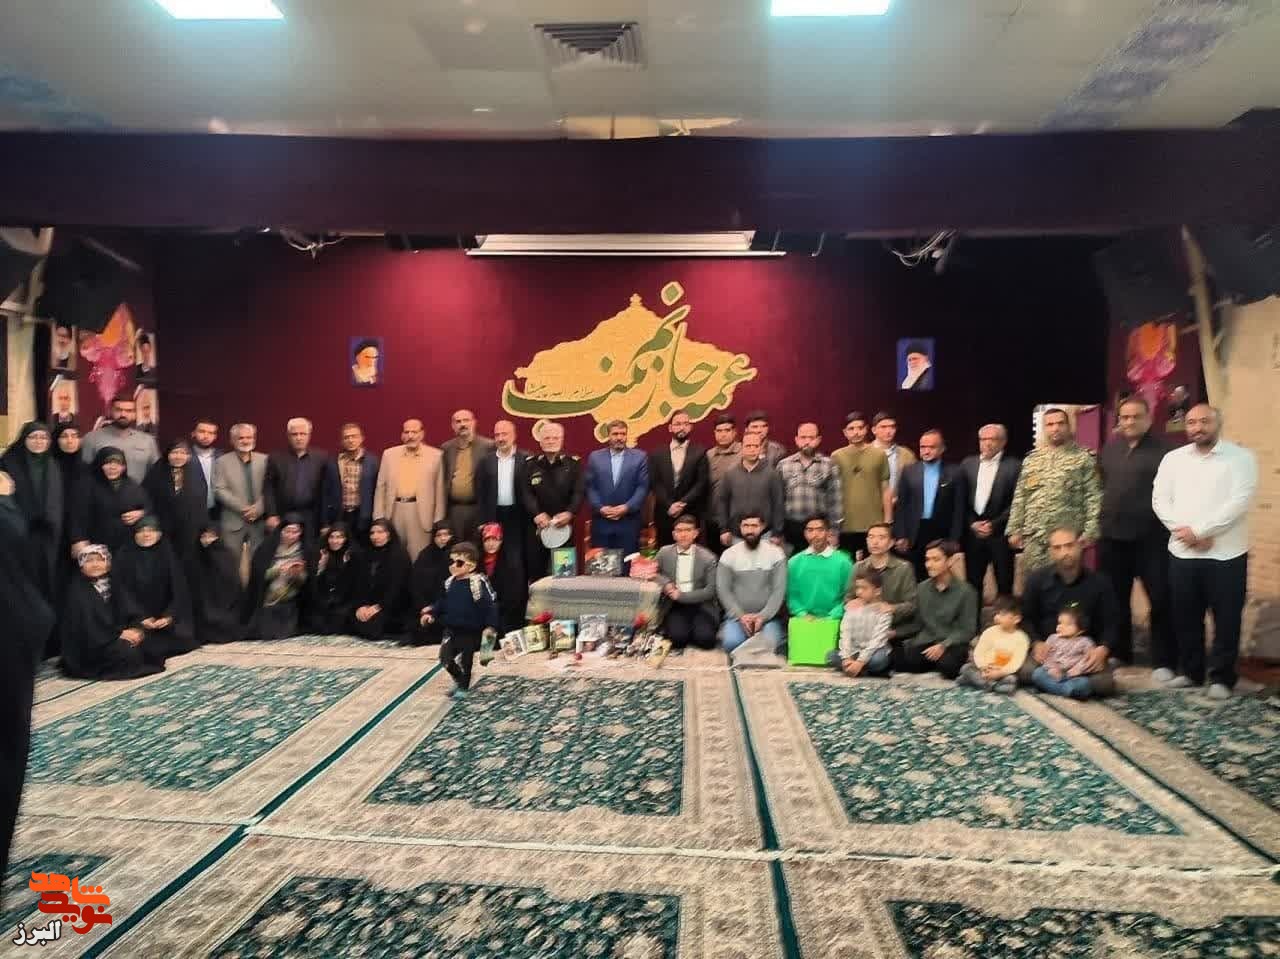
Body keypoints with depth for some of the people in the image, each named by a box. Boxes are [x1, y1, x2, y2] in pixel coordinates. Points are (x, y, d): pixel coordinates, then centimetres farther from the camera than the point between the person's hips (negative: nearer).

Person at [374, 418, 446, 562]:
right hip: (394, 511, 3)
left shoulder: (435, 455, 1)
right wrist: (379, 517, 5)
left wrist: (438, 521, -1)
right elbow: (381, 487, 10)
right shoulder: (389, 454, 9)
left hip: (421, 513, -3)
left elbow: (439, 489, 2)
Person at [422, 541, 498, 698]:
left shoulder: (478, 583, -19)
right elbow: (442, 602, 16)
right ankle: (459, 681, 31)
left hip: (470, 631, -6)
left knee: (464, 661, 7)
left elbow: (490, 606, -20)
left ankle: (463, 687, 29)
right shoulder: (450, 583, 2)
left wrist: (490, 626, -26)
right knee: (446, 659, 6)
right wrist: (431, 613, 3)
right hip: (451, 629, 6)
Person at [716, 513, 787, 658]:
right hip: (737, 616, 0)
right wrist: (740, 616, -14)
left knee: (770, 644, -28)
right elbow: (722, 590, -3)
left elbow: (779, 590, -5)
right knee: (731, 643, -29)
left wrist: (763, 616, -16)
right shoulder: (729, 554, 1)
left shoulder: (776, 553, 0)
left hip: (767, 616, 0)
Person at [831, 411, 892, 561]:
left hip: (874, 525, 0)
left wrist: (888, 520, 2)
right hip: (845, 526, 1)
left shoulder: (879, 455, 2)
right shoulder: (836, 456, 4)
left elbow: (886, 489, 5)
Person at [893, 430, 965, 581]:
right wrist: (901, 535, 1)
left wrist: (954, 540, -4)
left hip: (942, 534, -1)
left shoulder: (955, 473, 1)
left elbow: (959, 509, 0)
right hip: (915, 534, 1)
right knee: (917, 578, 5)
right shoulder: (909, 471, 6)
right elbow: (901, 506, 6)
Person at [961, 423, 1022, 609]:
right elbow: (962, 500, 9)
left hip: (1000, 534, -3)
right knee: (972, 583, 7)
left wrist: (994, 524, -11)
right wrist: (972, 523, -3)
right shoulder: (968, 464, 10)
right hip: (973, 533, 3)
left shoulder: (1014, 466, -3)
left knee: (1004, 585, 2)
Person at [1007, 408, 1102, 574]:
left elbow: (1093, 497, -4)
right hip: (1034, 536, 3)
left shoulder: (1083, 458, 1)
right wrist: (1014, 530, 6)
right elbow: (1020, 497, 11)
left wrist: (1090, 531, -12)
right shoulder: (1031, 459, 11)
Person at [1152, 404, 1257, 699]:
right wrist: (1186, 533, -13)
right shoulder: (1173, 459, 8)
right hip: (1182, 552, 3)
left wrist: (1199, 530, -17)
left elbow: (1240, 502, -14)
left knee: (1226, 619, 4)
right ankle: (1190, 671, 25)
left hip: (1226, 554, -3)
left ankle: (1222, 677, 17)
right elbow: (1160, 500, 1)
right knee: (1185, 617, 11)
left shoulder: (1241, 457, -3)